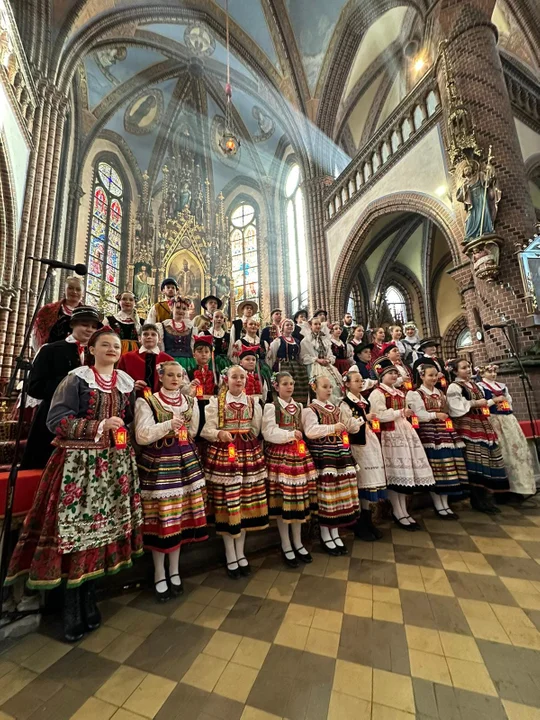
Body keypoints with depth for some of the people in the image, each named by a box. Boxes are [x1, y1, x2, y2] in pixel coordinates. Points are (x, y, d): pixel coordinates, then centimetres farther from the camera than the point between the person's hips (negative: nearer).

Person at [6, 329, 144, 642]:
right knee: (75, 525, 0)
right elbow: (56, 419, -10)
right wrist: (99, 426, -18)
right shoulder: (77, 379, -4)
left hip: (115, 463, 4)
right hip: (79, 462, -4)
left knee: (100, 525, 11)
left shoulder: (127, 382, 9)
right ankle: (72, 611, 19)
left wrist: (124, 432, 2)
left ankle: (89, 600, 30)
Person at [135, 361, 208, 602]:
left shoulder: (190, 402, 8)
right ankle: (159, 575, 24)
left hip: (185, 461, 4)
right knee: (161, 518, 3)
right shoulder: (147, 401, -7)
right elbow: (141, 436, -15)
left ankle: (174, 571, 30)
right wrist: (168, 425, -24)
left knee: (180, 515, 11)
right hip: (157, 464, -4)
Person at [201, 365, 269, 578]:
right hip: (222, 454, -3)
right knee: (226, 504, 4)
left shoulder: (253, 403, 8)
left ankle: (240, 554, 30)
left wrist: (247, 440, -3)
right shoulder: (215, 402, -3)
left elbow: (256, 430, 11)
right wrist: (220, 434, -25)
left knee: (246, 503, 11)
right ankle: (231, 557, 23)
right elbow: (206, 430, -8)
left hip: (249, 453, 4)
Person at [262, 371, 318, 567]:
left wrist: (299, 437, 2)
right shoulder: (271, 407, -6)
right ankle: (286, 547, 20)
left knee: (299, 498, 10)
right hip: (279, 455, -5)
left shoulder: (299, 406, 13)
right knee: (283, 500, 1)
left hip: (299, 454, 6)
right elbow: (268, 433, -15)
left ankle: (298, 543, 28)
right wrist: (291, 434, -13)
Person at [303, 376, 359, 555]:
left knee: (340, 491, 10)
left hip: (339, 452, 7)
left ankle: (335, 533, 26)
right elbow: (310, 431, -24)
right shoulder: (310, 409, -8)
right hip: (322, 454, -7)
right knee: (325, 492, -2)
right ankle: (325, 536, 16)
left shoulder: (335, 408, 15)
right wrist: (333, 427, -31)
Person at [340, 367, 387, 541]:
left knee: (371, 480, 11)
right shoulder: (345, 404, -8)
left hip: (370, 443, 8)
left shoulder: (365, 402, 16)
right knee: (360, 481, -1)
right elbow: (349, 427, -16)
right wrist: (365, 418, -15)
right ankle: (359, 524, 13)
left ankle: (367, 520, 24)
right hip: (357, 445, -7)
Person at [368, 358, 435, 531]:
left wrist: (408, 416, 11)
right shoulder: (377, 393, -10)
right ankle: (398, 514, 11)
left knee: (406, 472, 10)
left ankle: (403, 511, 22)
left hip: (405, 432, 9)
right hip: (390, 435, -9)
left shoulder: (399, 392, 19)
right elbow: (379, 416, -20)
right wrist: (401, 413, -19)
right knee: (395, 473, -2)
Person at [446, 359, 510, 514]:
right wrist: (475, 403, -12)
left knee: (486, 459, 8)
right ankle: (478, 500, 3)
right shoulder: (454, 387, -8)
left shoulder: (474, 385, 19)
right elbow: (457, 408, -19)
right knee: (475, 463, -7)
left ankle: (487, 498, 18)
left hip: (482, 425, 8)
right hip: (468, 427, -8)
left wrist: (493, 401, 10)